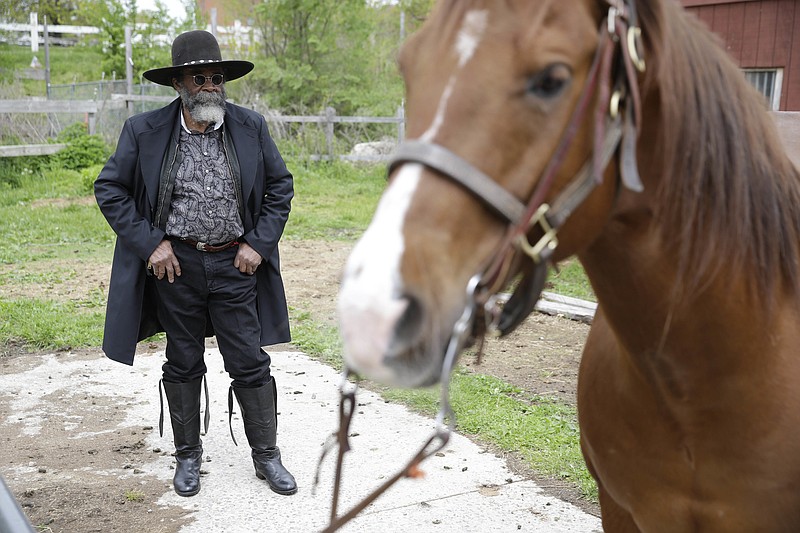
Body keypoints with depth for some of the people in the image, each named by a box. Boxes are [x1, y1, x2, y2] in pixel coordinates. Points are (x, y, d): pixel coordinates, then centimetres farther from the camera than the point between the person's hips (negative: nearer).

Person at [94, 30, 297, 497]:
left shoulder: (251, 127, -1)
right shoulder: (144, 132, -4)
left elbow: (281, 186, 7)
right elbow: (110, 189, 2)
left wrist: (258, 244, -3)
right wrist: (150, 243, -8)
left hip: (235, 264, 0)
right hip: (176, 264, 0)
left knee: (251, 363, 5)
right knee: (184, 365, 13)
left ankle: (267, 456, 21)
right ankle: (188, 455, 30)